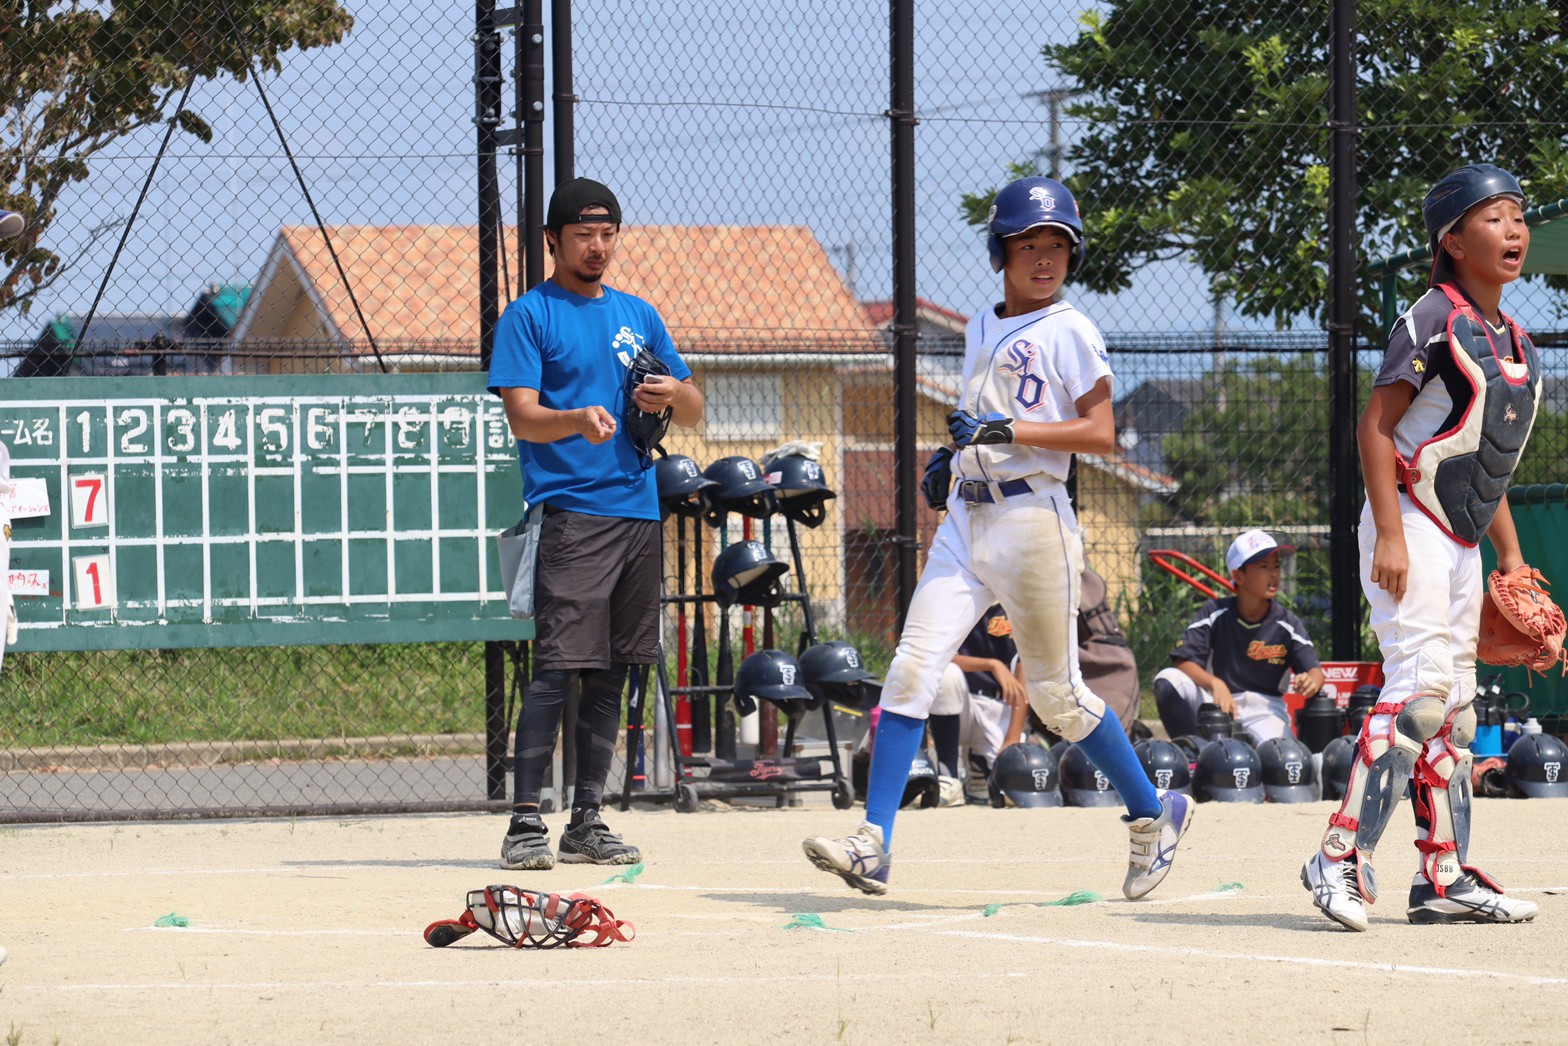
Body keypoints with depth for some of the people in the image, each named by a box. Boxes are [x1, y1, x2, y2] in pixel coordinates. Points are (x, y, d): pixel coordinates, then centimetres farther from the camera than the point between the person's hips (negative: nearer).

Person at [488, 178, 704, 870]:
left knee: (610, 675, 8)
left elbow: (694, 409, 19)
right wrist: (578, 420, -30)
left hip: (638, 510, 6)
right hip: (570, 512, -6)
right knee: (558, 669, -14)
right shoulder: (528, 316, 2)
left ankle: (586, 822, 13)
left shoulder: (638, 316, 19)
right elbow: (522, 416, -10)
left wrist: (671, 396, -5)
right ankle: (525, 821, -15)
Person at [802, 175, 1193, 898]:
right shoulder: (981, 330, 16)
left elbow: (1100, 434, -13)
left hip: (1033, 520, -6)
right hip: (966, 518, 6)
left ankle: (1154, 813, 23)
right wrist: (953, 455, 12)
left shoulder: (1069, 333, -6)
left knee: (1057, 695, 3)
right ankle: (873, 846, -11)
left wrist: (1008, 431, -21)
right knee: (912, 669, -8)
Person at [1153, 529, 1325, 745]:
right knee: (1167, 681, -26)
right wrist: (1215, 684, -34)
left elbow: (1315, 670, -8)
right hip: (1218, 702, 1)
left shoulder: (1288, 625, -4)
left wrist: (1311, 683, -36)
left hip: (1264, 709, -1)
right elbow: (1183, 660, -12)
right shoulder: (1215, 613, -5)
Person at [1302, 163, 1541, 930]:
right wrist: (1390, 535, -23)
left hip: (1462, 542, 9)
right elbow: (1376, 425, -15)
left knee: (1455, 708, 9)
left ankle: (1445, 878, 13)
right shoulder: (1436, 318, -11)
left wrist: (1510, 557, 19)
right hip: (1410, 523, -9)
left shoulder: (1513, 339, 14)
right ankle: (1341, 859, -21)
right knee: (1420, 686, -20)